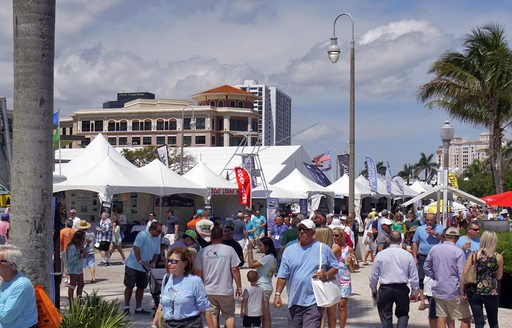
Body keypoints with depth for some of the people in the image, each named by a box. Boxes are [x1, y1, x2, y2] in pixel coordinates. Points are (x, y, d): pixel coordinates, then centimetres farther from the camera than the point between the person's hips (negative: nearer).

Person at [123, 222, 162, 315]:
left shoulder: (157, 239, 6)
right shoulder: (142, 235, -16)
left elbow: (156, 253, 14)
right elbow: (136, 248, -22)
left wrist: (153, 263, -3)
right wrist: (141, 261, -29)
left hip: (144, 268, 7)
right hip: (133, 265, -7)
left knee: (141, 287, 9)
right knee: (129, 286, -3)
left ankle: (138, 308, 17)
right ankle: (126, 307, 5)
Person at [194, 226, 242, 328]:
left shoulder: (203, 251, -2)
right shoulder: (229, 250, -6)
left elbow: (198, 272, 1)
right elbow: (235, 270, -7)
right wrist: (239, 287, 3)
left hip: (209, 290, 1)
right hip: (226, 290, -1)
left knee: (213, 316, 8)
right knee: (229, 315, 11)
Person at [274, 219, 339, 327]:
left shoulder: (324, 249, 2)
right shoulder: (289, 250, 7)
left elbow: (335, 267, 11)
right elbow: (282, 276, 7)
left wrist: (326, 275, -10)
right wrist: (277, 294, -1)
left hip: (314, 302, -3)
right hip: (294, 302, 3)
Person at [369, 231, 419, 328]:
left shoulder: (380, 254, -4)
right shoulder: (408, 255, -3)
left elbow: (373, 275, 3)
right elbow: (414, 276, 2)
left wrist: (373, 289, 17)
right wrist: (414, 292, 14)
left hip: (385, 288, -1)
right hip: (402, 288, 1)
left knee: (385, 315, 10)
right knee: (403, 313, 16)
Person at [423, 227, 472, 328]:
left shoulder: (434, 249, 4)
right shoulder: (458, 252, -13)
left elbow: (426, 267, 12)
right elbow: (462, 274, -15)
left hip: (438, 289, 5)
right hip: (454, 291, -5)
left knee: (442, 317, 9)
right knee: (466, 318, 4)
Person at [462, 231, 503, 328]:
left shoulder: (474, 255, -3)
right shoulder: (498, 257, -4)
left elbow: (464, 274, -5)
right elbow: (498, 277, 4)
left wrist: (463, 290, 2)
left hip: (474, 291, 0)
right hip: (491, 292, 0)